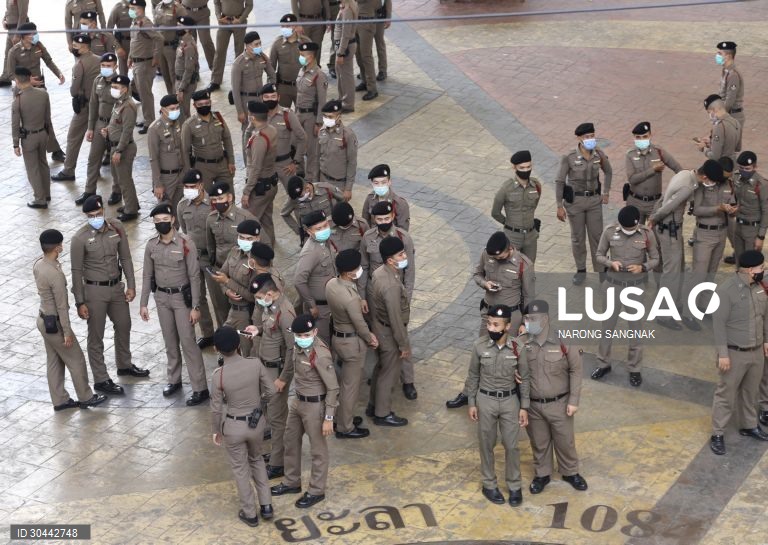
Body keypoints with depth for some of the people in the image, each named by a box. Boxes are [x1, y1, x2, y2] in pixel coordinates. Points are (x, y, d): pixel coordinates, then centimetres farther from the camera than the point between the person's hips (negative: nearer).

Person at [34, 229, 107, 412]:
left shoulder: (38, 264, -4)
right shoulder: (56, 275, -31)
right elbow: (62, 306, -23)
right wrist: (67, 332, -16)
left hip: (43, 320, 9)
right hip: (55, 323, -9)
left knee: (54, 362, 19)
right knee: (76, 361, 9)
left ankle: (60, 400, 29)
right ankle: (86, 398, 23)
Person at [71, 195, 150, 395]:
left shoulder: (117, 228, -6)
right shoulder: (80, 238, -18)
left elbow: (125, 258, 4)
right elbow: (77, 271, -13)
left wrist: (131, 285, 2)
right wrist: (80, 302, -13)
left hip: (116, 287, 5)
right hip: (94, 291, -5)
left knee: (124, 326, 22)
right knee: (96, 336, 6)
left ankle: (124, 365, 45)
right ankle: (101, 380, 18)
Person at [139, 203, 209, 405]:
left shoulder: (186, 243, -17)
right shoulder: (151, 245, -4)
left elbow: (194, 276, -14)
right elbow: (147, 276, 6)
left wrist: (195, 306, -15)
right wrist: (143, 304, 6)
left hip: (182, 296, -4)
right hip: (161, 297, 4)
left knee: (187, 341, -5)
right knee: (170, 341, 16)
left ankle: (200, 388, 0)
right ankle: (174, 380, 32)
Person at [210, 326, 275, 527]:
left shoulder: (219, 375, -22)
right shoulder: (255, 365, -16)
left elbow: (216, 408, -12)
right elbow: (270, 392, -5)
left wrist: (215, 430, 5)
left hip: (233, 427, -3)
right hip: (257, 422, 3)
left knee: (240, 469, 19)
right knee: (256, 459, 29)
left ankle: (250, 513, 31)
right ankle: (266, 506, 31)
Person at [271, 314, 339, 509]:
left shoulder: (321, 355, -30)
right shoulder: (299, 345, -6)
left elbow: (333, 388, -24)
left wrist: (328, 418, -22)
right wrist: (283, 379, 34)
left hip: (315, 406, -9)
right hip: (298, 401, 9)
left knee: (318, 450, 10)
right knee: (290, 441, 23)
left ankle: (316, 491, 26)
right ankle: (292, 482, 42)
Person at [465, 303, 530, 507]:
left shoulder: (518, 348, -14)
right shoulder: (479, 346, -13)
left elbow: (525, 379, -3)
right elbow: (473, 376, -1)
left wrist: (524, 407, -3)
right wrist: (472, 403, 1)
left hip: (510, 400, 0)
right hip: (486, 400, 0)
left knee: (511, 445, 9)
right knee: (487, 445, 13)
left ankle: (514, 486, 26)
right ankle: (489, 485, 30)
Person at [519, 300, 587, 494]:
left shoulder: (562, 342, -16)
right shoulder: (521, 343, -11)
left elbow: (575, 371, -8)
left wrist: (573, 400, -7)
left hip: (559, 404, -1)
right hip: (533, 405, 1)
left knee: (565, 440, 16)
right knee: (539, 442, 18)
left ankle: (570, 472, 39)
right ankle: (542, 474, 39)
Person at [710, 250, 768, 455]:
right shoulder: (726, 290, -23)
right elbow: (719, 323, -20)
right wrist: (723, 354, -20)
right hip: (734, 353, -6)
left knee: (751, 392, 21)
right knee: (726, 394, 5)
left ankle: (749, 426, 39)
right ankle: (717, 434, 16)